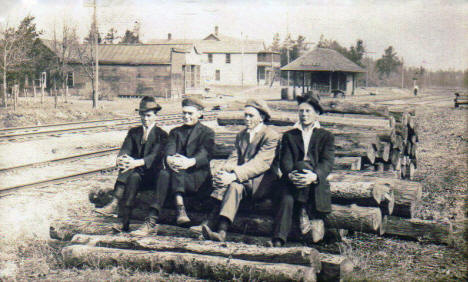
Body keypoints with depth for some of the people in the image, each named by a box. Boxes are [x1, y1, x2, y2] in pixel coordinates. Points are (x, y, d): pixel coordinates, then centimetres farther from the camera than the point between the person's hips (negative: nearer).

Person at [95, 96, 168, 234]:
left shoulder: (161, 135, 2)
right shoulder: (133, 132, 17)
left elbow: (155, 156, -15)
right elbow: (124, 151, 3)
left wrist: (136, 162, -33)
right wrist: (121, 160, -24)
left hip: (152, 174, -3)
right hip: (136, 171, 3)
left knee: (133, 177, -35)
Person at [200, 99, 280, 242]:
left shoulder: (271, 136, -5)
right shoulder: (241, 135, 20)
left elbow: (260, 163, -18)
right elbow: (234, 158, 9)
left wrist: (234, 176, -29)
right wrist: (223, 172, -15)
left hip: (261, 183, -6)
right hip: (242, 179, 6)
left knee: (235, 183, -32)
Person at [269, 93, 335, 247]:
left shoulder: (326, 136, 14)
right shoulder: (289, 136, 19)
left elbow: (327, 162, -2)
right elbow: (285, 161, 4)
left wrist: (314, 175, -26)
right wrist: (290, 174, -22)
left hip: (316, 182, -1)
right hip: (292, 180, 1)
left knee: (302, 165, -34)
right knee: (287, 199, -33)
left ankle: (303, 211, -28)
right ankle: (278, 238, -43)